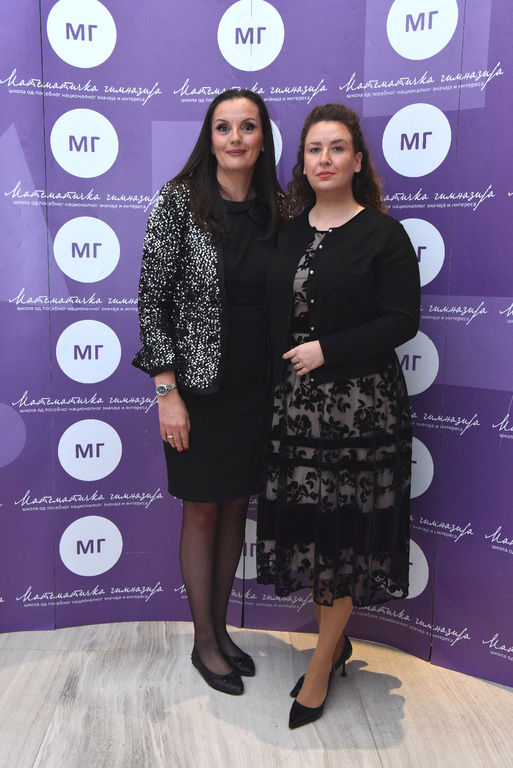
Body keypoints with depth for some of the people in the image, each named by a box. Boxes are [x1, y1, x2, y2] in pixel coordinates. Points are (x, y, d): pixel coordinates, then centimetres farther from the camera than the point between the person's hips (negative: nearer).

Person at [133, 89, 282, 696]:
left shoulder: (273, 208, 5)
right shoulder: (180, 200, -8)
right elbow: (152, 298, -10)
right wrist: (167, 393, -14)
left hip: (256, 387, 5)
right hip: (199, 387, -4)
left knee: (236, 509, 15)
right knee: (203, 513, 8)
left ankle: (221, 629, 35)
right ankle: (204, 642, 28)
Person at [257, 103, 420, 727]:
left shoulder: (383, 234, -5)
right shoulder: (288, 231, 11)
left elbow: (402, 321, -9)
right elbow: (274, 313, 14)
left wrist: (327, 349, -15)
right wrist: (274, 383, 5)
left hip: (358, 405, -5)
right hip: (294, 401, 5)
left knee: (342, 532, 3)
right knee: (305, 524, 11)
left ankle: (320, 668, 20)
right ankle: (335, 642, 33)